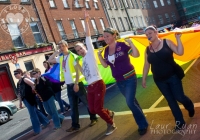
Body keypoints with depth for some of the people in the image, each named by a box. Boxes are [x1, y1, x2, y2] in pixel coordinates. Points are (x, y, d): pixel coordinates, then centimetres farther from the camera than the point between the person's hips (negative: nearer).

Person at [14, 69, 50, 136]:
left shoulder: (24, 79, -11)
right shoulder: (18, 83, 14)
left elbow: (33, 85, -20)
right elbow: (19, 93, 16)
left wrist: (33, 93, -14)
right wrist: (20, 102, 16)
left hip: (29, 99, -9)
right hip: (25, 100, 9)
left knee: (32, 114, -3)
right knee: (35, 111, 17)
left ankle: (37, 130, 8)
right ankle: (46, 122, 32)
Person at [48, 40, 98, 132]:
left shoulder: (73, 56, -10)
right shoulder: (60, 58, 10)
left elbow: (77, 70, -14)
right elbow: (49, 60, 19)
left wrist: (76, 84, -18)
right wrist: (56, 52, 8)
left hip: (77, 83, -6)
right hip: (69, 85, 6)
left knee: (86, 102, 6)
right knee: (73, 106, 11)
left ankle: (93, 118, 23)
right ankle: (75, 125, 19)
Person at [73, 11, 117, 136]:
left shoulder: (90, 53, -1)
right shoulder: (83, 60, 18)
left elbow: (88, 36, -10)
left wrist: (86, 21, -15)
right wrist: (78, 66, 18)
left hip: (98, 84, -8)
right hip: (90, 87, 8)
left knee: (98, 108, -6)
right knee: (92, 109, 10)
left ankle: (111, 125, 18)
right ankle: (109, 113, 37)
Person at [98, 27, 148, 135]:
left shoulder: (122, 45, -13)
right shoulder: (106, 50, 4)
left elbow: (136, 55, -15)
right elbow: (105, 65, 10)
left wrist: (131, 44, -25)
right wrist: (99, 55, -2)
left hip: (129, 78, -6)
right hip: (119, 81, 6)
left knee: (130, 102, -12)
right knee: (132, 101, 17)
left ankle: (143, 125, 9)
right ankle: (142, 121, 36)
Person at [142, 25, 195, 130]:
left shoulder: (166, 42, -7)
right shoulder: (147, 50, 1)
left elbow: (180, 52, -11)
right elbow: (146, 65, 7)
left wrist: (178, 39, -17)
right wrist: (144, 79, 9)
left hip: (172, 76, -3)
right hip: (159, 80, 3)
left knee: (179, 97, -1)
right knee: (170, 100, 9)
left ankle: (190, 107, 35)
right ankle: (179, 121, 24)